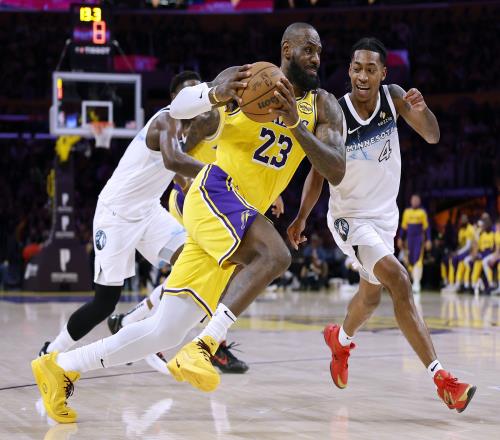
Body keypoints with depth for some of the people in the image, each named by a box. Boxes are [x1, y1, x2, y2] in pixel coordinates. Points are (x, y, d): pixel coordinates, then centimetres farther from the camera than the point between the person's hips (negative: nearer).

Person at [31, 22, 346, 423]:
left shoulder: (323, 107, 9)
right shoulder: (248, 76, 0)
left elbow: (337, 171, -4)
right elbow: (179, 107, -8)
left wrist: (296, 125, -18)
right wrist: (216, 94, -30)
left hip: (242, 218, 5)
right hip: (216, 193, -5)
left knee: (164, 332, 3)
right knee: (274, 254, -35)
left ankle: (61, 367, 15)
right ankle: (204, 347, -35)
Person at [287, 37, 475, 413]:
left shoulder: (393, 96, -9)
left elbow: (433, 137, -12)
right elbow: (319, 171, -7)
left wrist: (422, 109, -32)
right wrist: (301, 218, -5)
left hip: (385, 214, 6)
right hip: (350, 217, -6)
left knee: (371, 294, 21)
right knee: (399, 281, -24)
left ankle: (340, 340, 54)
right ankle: (442, 379, -25)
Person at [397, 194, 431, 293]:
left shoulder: (422, 212, 1)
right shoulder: (407, 212, 11)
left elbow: (426, 227, 2)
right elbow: (403, 226, 17)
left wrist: (428, 240, -4)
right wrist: (400, 239, 14)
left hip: (419, 238, -4)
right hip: (409, 238, 4)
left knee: (418, 260, -14)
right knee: (410, 261, 3)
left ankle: (416, 283, -17)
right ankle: (415, 280, 19)